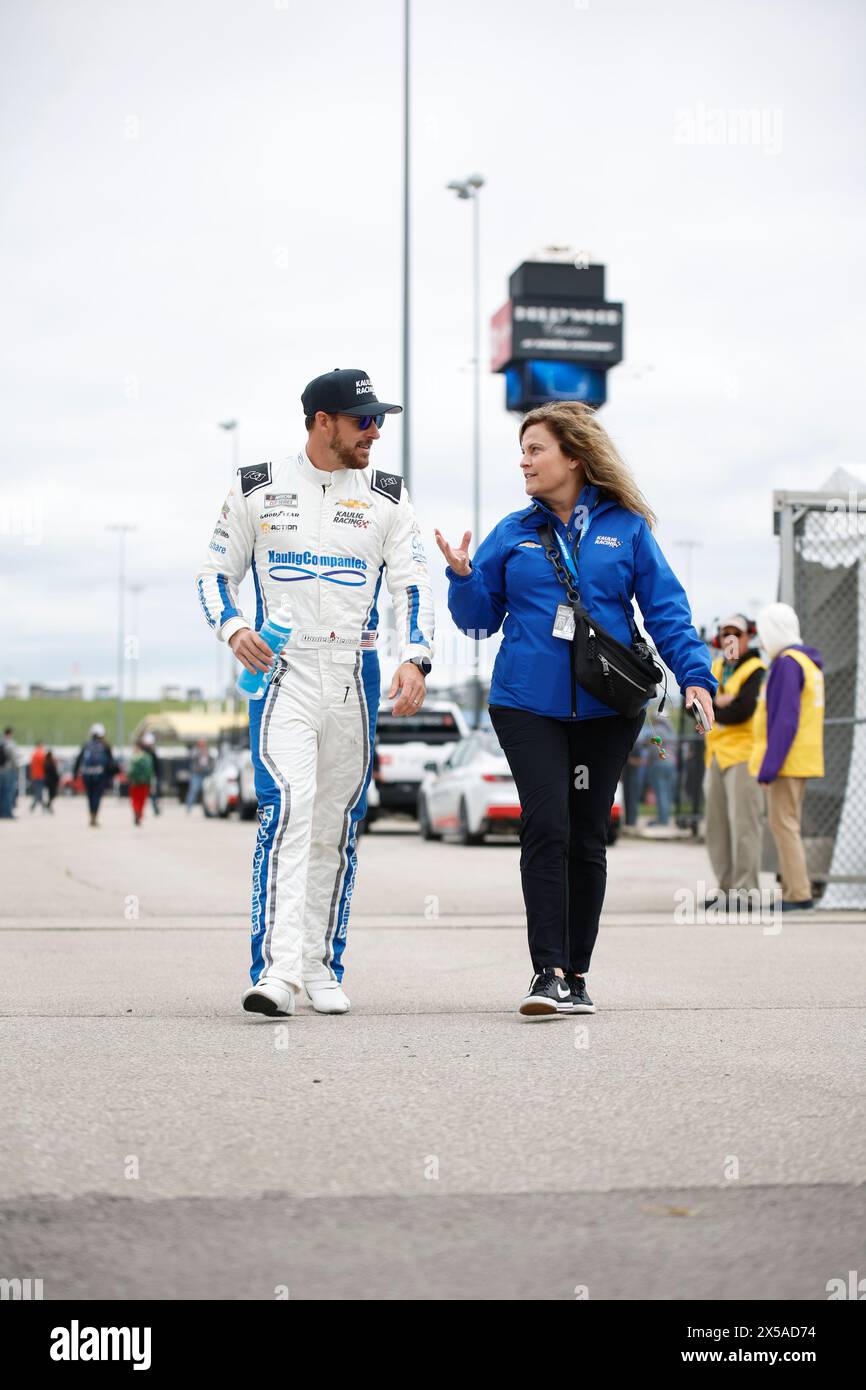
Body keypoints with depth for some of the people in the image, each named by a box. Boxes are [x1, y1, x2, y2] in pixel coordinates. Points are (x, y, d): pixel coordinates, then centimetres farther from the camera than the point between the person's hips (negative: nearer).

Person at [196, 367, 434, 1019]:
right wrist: (234, 630, -11)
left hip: (355, 673, 3)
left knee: (337, 825, 8)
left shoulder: (387, 497, 7)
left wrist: (415, 661, -15)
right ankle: (277, 967, -24)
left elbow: (414, 586, 2)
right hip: (281, 671, -3)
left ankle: (321, 966, 20)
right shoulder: (257, 489, 4)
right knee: (286, 808, -18)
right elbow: (216, 574, 10)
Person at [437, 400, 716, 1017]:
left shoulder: (626, 528, 5)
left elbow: (667, 611, 3)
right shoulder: (513, 533, 9)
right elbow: (481, 618, 12)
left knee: (587, 837, 6)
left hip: (606, 707, 0)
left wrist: (695, 676, -9)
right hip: (528, 704, 0)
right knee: (546, 827, -13)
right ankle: (548, 972, -13)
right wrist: (463, 576, -7)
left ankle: (576, 973, 16)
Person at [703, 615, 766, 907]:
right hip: (716, 755, 8)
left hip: (743, 754, -8)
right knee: (717, 825, 9)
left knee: (743, 823, -12)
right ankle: (726, 886, 15)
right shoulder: (716, 668, 17)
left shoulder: (755, 670, -5)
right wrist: (719, 701, -12)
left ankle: (746, 889, -12)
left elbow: (742, 711, -18)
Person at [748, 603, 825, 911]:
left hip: (786, 759, -10)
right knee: (787, 825, 13)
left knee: (783, 825, -8)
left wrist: (769, 766, -22)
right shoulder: (808, 662, 17)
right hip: (801, 760, 10)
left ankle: (798, 894, -9)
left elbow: (785, 720, -21)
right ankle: (794, 892, 14)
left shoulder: (787, 664, -15)